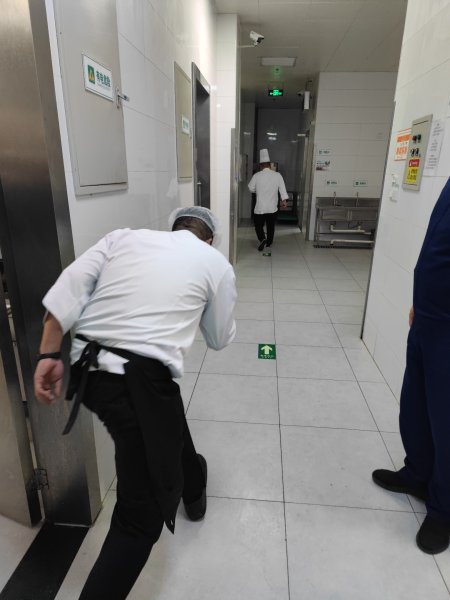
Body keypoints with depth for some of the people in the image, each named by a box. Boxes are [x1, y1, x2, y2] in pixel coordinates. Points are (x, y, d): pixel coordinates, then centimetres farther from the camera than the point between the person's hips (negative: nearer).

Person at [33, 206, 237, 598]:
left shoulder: (124, 237, 14)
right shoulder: (217, 263, 7)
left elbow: (68, 289, 2)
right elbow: (219, 340, 17)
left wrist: (50, 354, 3)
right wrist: (217, 314, 37)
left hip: (88, 370, 7)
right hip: (137, 380, -7)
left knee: (169, 421, 33)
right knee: (143, 514, 9)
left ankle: (192, 487, 59)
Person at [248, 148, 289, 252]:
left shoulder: (256, 176, -6)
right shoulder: (277, 175, -2)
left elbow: (251, 189, 6)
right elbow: (282, 189, -9)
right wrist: (284, 200, -9)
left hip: (260, 208, -2)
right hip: (273, 207, 2)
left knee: (258, 225, 10)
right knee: (271, 226, 16)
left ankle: (262, 239, -13)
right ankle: (269, 243, 26)